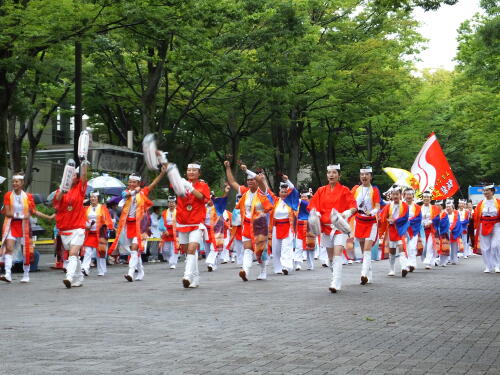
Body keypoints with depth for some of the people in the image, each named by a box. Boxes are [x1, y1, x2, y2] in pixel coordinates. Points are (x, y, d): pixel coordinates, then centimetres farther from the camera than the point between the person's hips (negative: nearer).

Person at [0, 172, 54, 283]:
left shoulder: (28, 196, 1)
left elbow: (34, 212, 8)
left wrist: (49, 217, 5)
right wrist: (20, 215, -22)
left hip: (24, 225, 1)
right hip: (11, 225, -1)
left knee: (26, 251, 5)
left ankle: (26, 275, 19)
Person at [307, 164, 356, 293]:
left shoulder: (344, 190, 0)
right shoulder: (321, 191, 10)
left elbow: (353, 207, -5)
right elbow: (312, 206, 10)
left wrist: (346, 214, -24)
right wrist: (316, 214, -10)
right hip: (326, 226, 4)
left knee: (337, 254, -17)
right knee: (331, 256, 10)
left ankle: (335, 284, -23)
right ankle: (336, 281, 25)